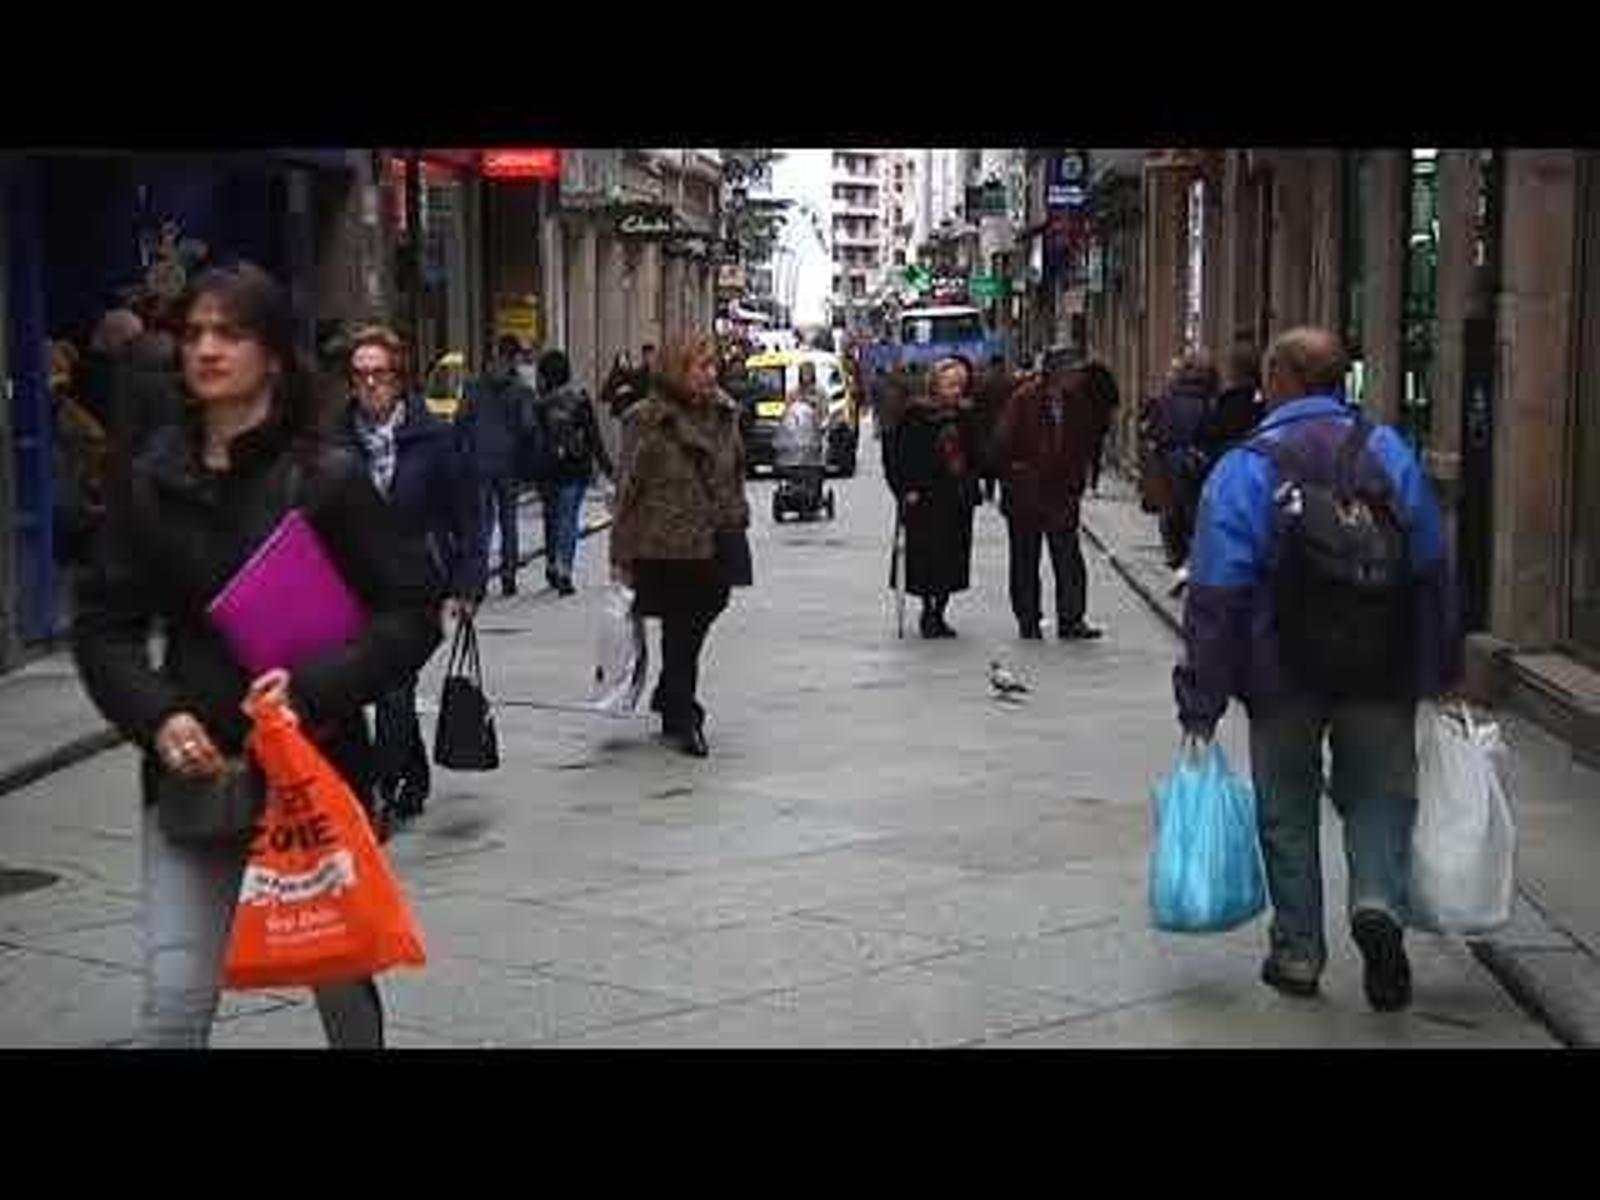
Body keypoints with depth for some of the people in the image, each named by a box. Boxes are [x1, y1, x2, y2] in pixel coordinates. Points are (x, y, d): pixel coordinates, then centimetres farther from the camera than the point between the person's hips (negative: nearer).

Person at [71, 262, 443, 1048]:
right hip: (193, 772, 2)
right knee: (174, 999, -6)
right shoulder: (152, 483, 2)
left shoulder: (327, 479, -6)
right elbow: (103, 624, 5)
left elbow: (413, 608, -7)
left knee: (340, 980, 17)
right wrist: (157, 717, -12)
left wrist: (315, 688, -19)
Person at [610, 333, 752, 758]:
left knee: (695, 626, 13)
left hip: (716, 544, 5)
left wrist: (737, 523, 13)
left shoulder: (724, 413, 8)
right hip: (668, 547, -5)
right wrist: (622, 555, -9)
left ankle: (671, 699, 35)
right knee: (679, 631, 3)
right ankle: (682, 718, 15)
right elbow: (628, 488, -8)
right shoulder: (646, 420, -9)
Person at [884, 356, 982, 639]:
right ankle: (928, 610, 12)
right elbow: (896, 454, -6)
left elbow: (975, 454, 18)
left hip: (959, 499, 5)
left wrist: (971, 484, 8)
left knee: (953, 559, 6)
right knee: (927, 557, -3)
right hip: (925, 499, -5)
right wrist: (906, 489, -12)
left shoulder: (966, 416, 8)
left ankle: (938, 613, 17)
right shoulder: (916, 414, -6)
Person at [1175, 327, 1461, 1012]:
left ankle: (1298, 953, 18)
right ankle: (1379, 904, -9)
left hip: (1284, 679, -2)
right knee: (1380, 796, 15)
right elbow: (1433, 573, 4)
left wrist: (1201, 700, -7)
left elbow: (1217, 600, -13)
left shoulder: (1242, 472, -10)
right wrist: (1439, 672, 13)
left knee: (1288, 814, 13)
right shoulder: (1390, 453, 0)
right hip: (1383, 675, 2)